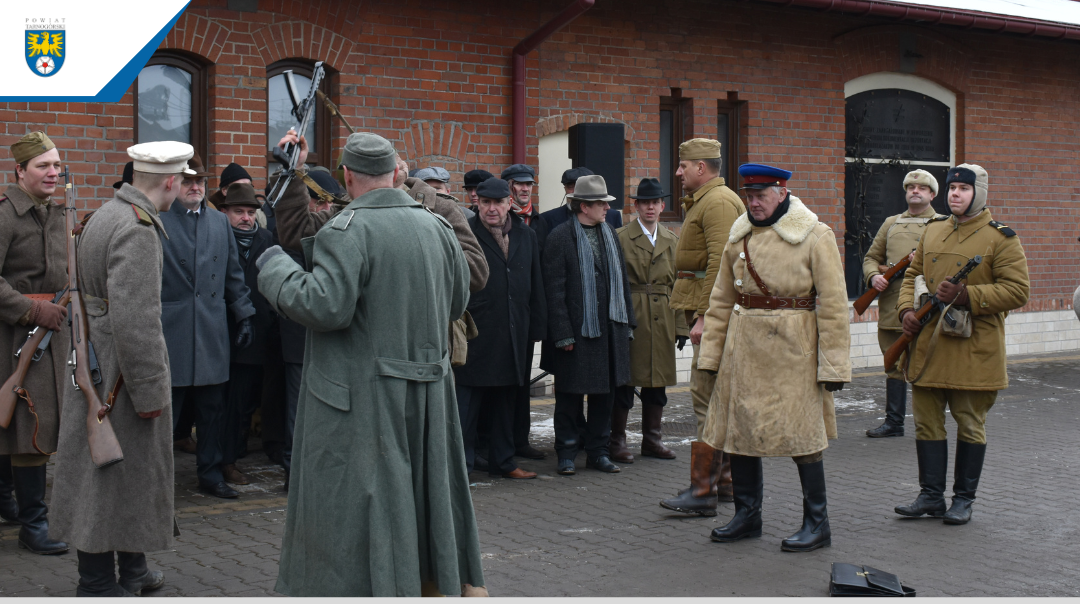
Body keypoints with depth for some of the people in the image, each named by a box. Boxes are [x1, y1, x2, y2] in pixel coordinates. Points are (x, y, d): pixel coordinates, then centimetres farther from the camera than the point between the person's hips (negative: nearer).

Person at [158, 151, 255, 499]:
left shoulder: (219, 222, 14)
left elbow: (234, 274, 17)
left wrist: (244, 315, 12)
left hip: (212, 332, 5)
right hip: (169, 330, -5)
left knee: (213, 410, 9)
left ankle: (211, 474, 20)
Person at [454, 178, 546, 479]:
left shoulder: (526, 236, 10)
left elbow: (536, 287, 13)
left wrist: (536, 329, 10)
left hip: (513, 337, 5)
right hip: (475, 336, -5)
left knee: (505, 402, 15)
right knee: (466, 404, -2)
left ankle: (502, 461, 26)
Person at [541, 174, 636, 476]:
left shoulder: (611, 234, 13)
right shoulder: (560, 237, -8)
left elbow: (622, 280, 16)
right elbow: (554, 289, -10)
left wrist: (627, 323, 11)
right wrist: (562, 334, -14)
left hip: (610, 327, 6)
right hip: (577, 329, -6)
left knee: (605, 392, 11)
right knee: (570, 395, 3)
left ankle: (598, 451, 21)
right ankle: (567, 454, 14)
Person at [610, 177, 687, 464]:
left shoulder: (672, 241, 14)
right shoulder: (620, 237, -1)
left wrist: (682, 325, 7)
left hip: (662, 321, 5)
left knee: (658, 382, 9)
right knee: (624, 382, -2)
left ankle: (652, 439, 20)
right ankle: (617, 440, 8)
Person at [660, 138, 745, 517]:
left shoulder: (718, 202, -13)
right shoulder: (702, 202, 20)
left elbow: (720, 263, -22)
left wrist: (705, 317, -25)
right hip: (710, 313, 11)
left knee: (707, 397, -11)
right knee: (719, 397, 14)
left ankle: (703, 492, -10)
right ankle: (724, 480, 22)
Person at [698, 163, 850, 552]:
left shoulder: (815, 237, -6)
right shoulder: (739, 237, 10)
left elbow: (833, 304, -9)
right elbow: (721, 301, 14)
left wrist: (832, 364, -12)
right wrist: (711, 354, 10)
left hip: (793, 350, -5)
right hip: (744, 347, 5)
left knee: (802, 433, -1)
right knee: (737, 428, 8)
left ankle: (817, 524, 13)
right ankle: (747, 515, 23)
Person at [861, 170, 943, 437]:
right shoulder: (891, 224, 18)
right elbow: (872, 257, 19)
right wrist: (873, 276, -3)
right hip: (891, 308, 4)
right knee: (894, 365, 9)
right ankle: (894, 422, 16)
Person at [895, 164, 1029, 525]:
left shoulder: (1000, 238, -5)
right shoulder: (932, 231, 12)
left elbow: (1017, 291, -11)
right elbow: (912, 274, 21)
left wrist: (964, 296, -20)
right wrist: (906, 309, 2)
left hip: (974, 350, -5)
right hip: (928, 344, 5)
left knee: (970, 425, 5)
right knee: (927, 422, 7)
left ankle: (964, 499, 16)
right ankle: (931, 496, 16)